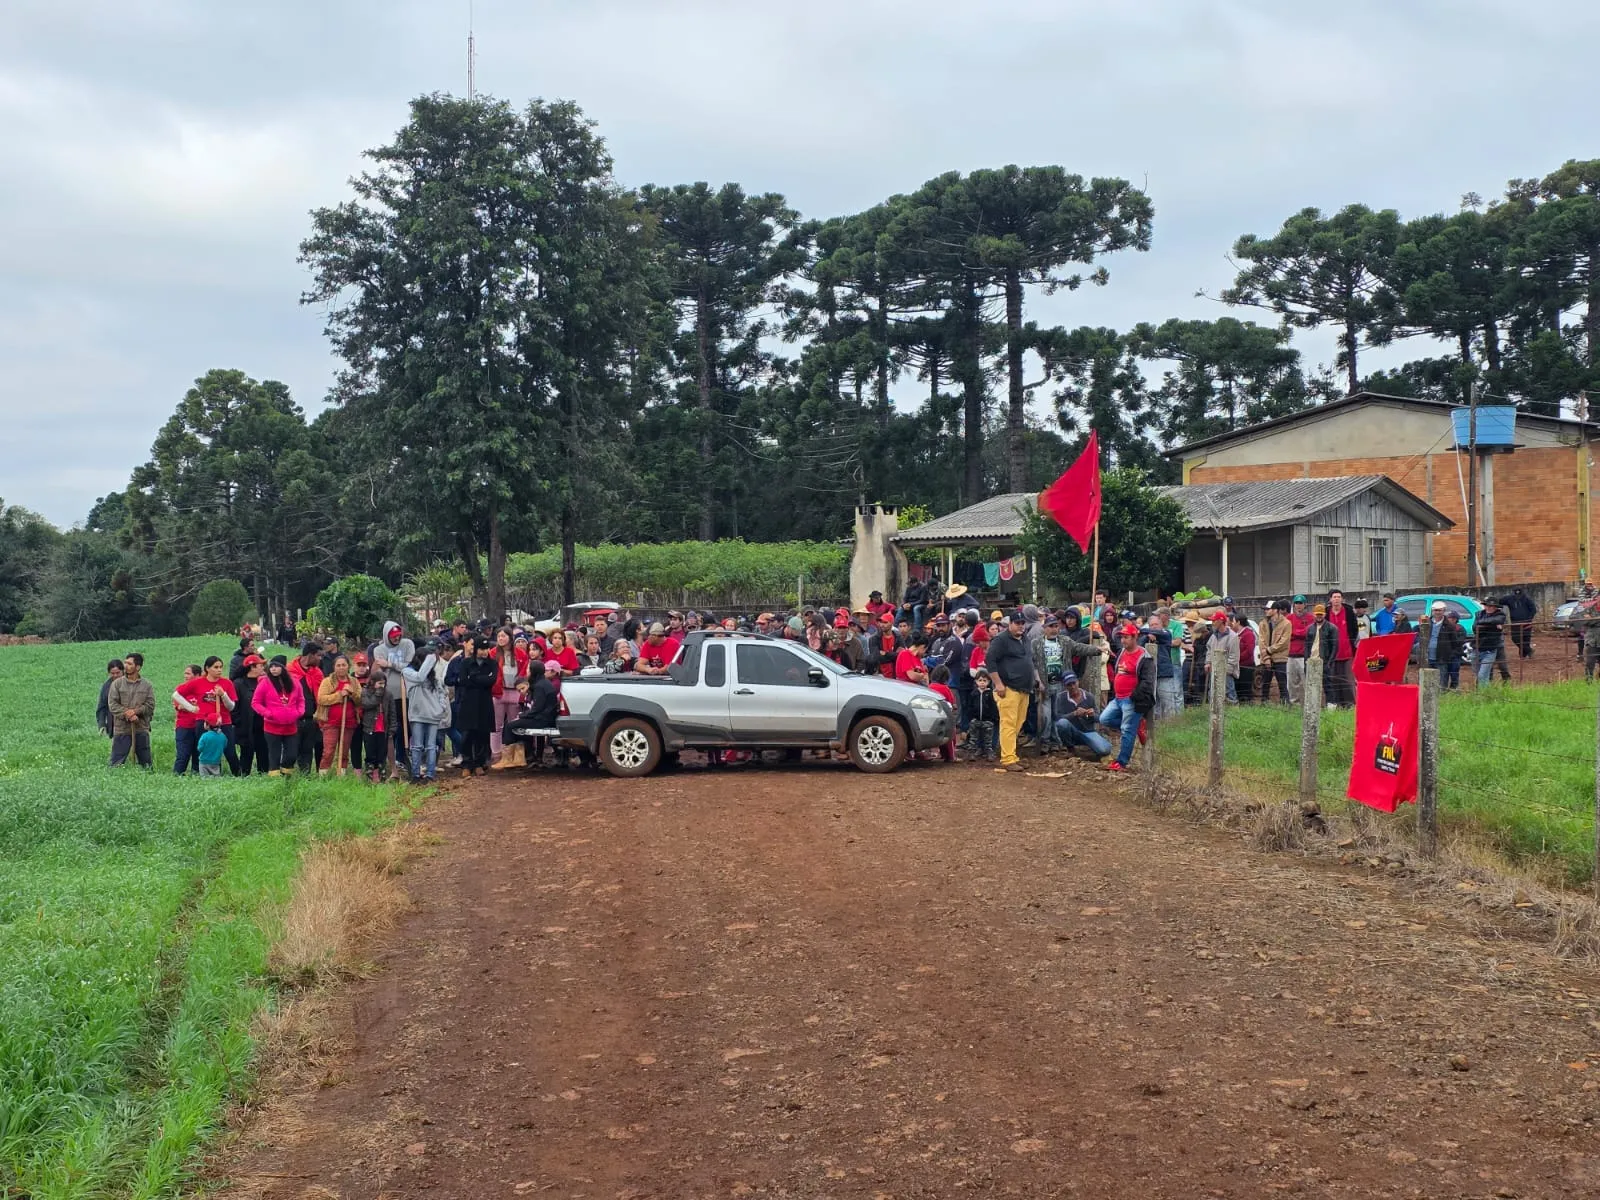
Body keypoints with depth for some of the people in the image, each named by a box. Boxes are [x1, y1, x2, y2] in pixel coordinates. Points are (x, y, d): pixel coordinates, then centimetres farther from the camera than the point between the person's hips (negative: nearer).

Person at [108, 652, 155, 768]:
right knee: (116, 761, -1)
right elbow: (112, 704, -4)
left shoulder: (146, 685, 4)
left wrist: (136, 711, -16)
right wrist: (126, 714, -16)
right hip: (121, 729, -1)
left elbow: (150, 705, 0)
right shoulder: (117, 683, 3)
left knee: (146, 762, 7)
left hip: (141, 729, 1)